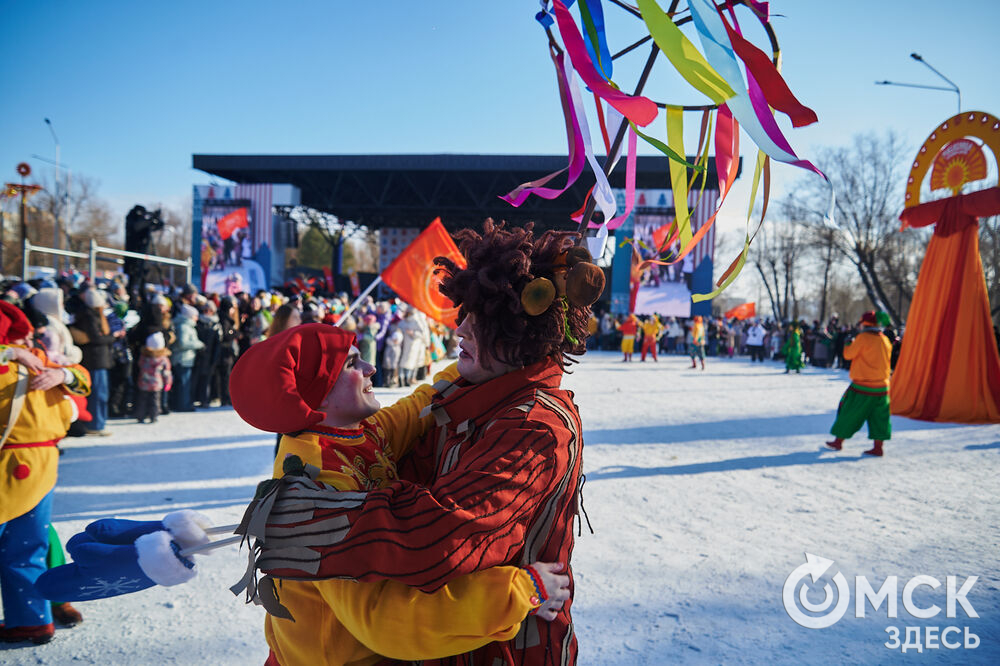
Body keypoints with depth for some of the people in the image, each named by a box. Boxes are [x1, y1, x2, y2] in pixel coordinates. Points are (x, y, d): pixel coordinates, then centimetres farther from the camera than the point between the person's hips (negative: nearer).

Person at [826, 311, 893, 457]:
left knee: (849, 413, 6)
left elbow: (848, 354, -7)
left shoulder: (863, 338, -13)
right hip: (881, 386, 5)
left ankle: (838, 441, 15)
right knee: (878, 416, 9)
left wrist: (847, 344, 13)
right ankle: (878, 447, 7)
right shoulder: (885, 340, 6)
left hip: (863, 385, -5)